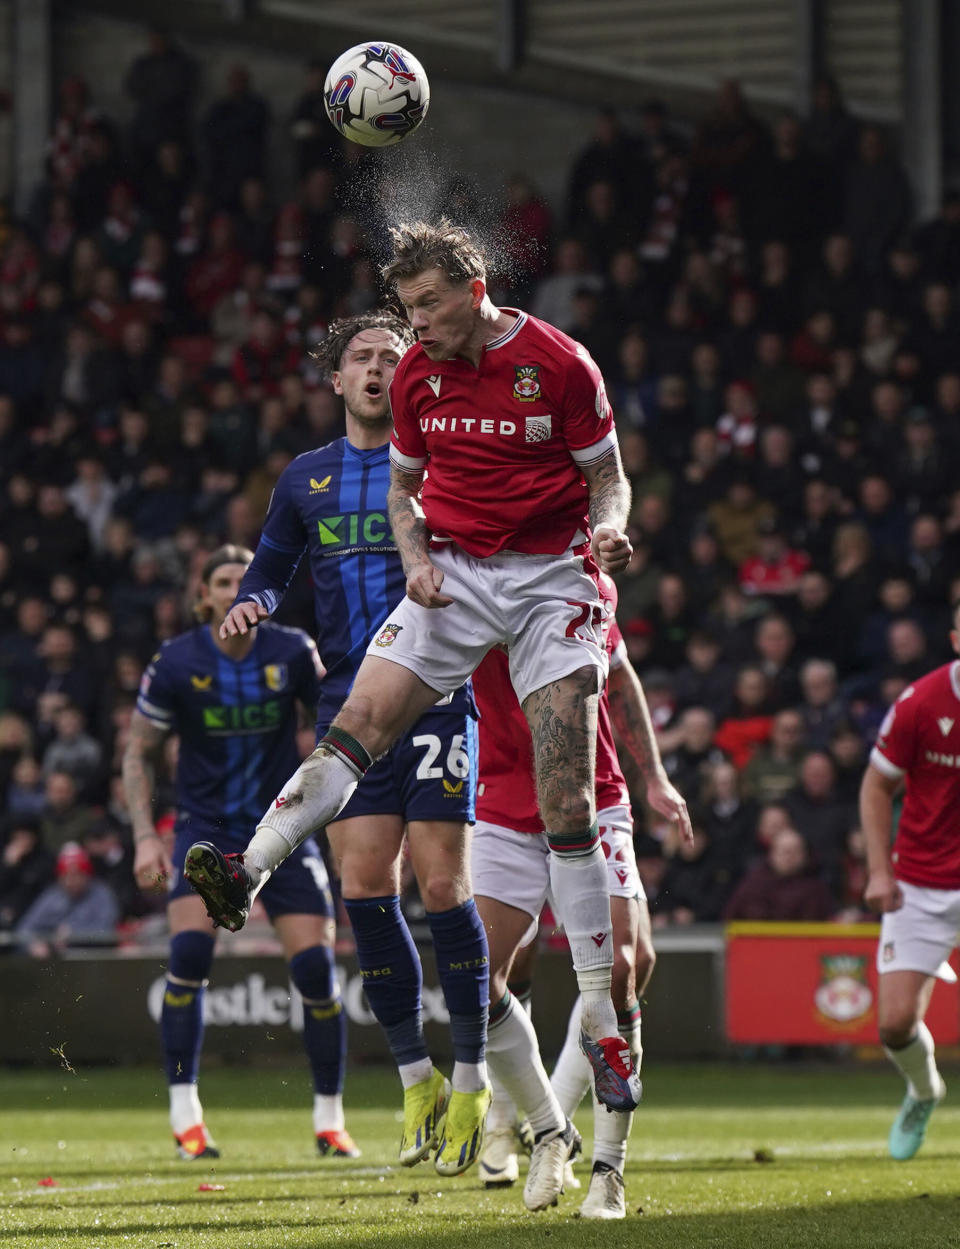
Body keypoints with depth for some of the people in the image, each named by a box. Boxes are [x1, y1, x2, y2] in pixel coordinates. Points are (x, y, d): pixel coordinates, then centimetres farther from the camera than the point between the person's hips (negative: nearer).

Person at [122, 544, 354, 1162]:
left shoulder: (293, 652, -8)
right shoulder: (175, 664, -9)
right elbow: (139, 752, 2)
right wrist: (145, 835, -8)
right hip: (206, 826, -1)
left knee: (315, 967, -8)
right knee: (189, 952, -22)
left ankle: (330, 1121, 10)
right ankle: (185, 1116, -13)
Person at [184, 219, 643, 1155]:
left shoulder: (559, 365, -9)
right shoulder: (416, 374, 4)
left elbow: (608, 480, -1)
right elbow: (403, 487, 15)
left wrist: (607, 529, -22)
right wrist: (415, 557, -5)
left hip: (551, 580, -4)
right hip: (453, 576, 4)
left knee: (566, 805, -8)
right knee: (358, 723, -18)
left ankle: (600, 1023, -6)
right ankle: (247, 873, -29)